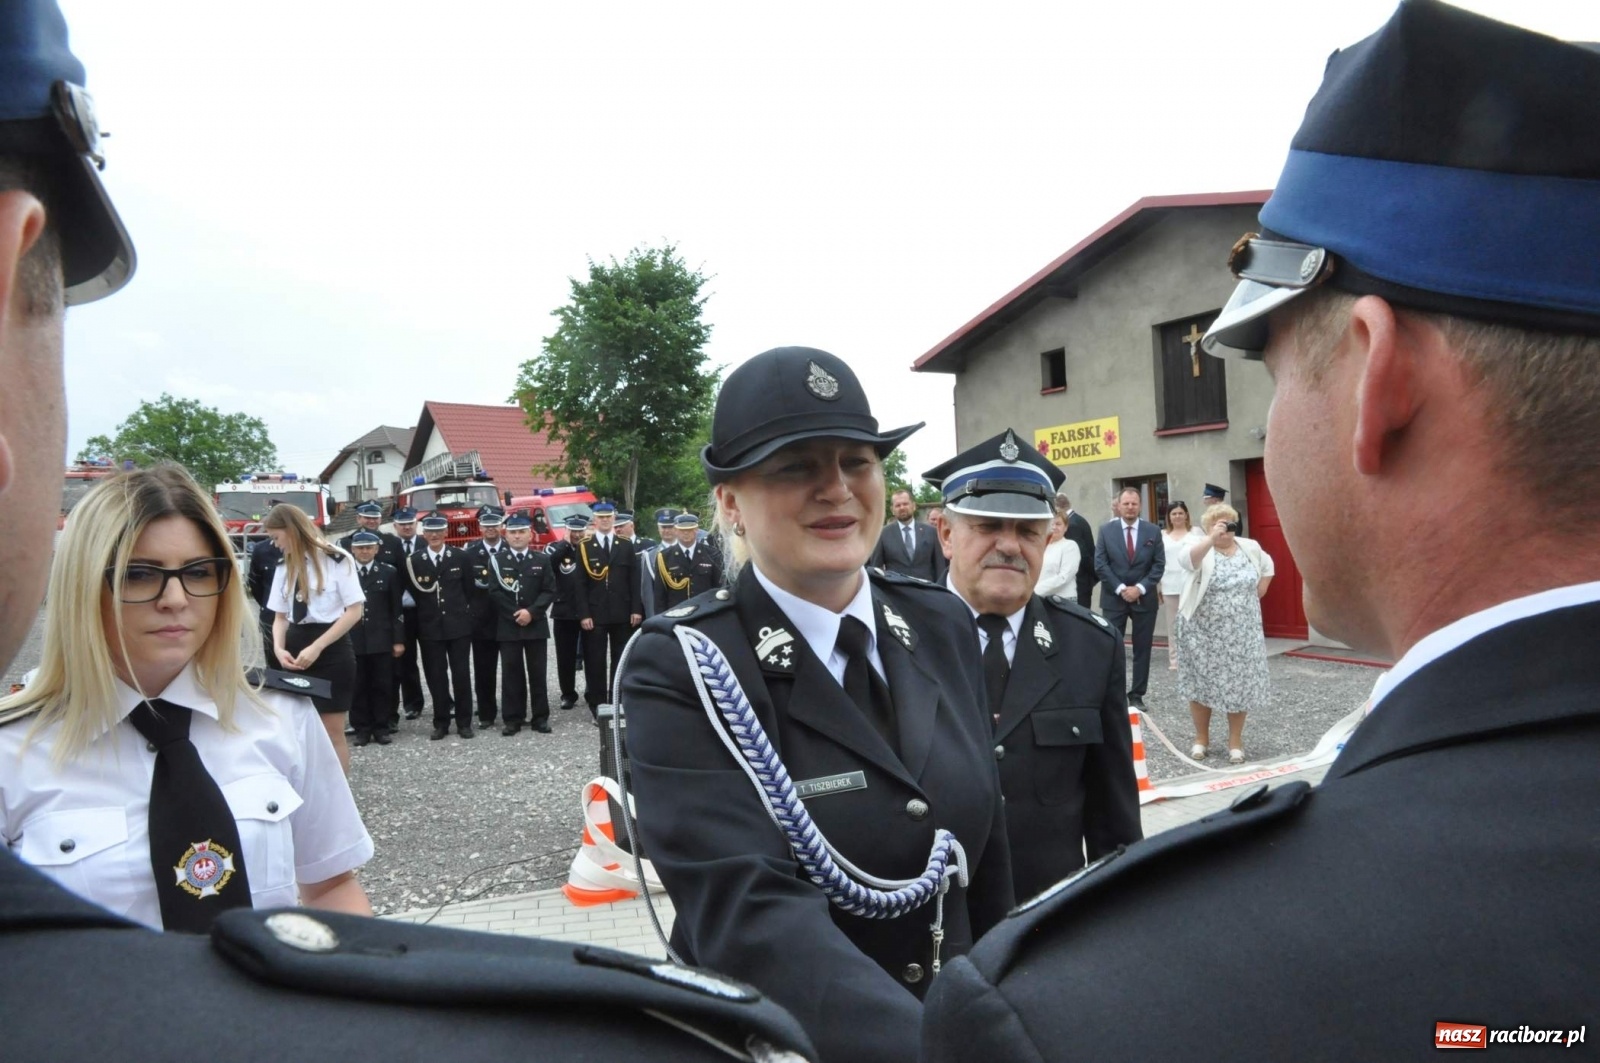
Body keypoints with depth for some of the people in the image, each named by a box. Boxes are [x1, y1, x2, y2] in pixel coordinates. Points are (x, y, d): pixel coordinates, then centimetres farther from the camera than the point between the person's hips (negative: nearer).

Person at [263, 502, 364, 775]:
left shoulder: (336, 560, -8)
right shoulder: (284, 568, 11)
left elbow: (354, 611, -12)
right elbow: (280, 616, 13)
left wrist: (316, 647, -17)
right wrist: (279, 648, -8)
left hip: (331, 652, -6)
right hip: (295, 653, 6)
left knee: (332, 732, -1)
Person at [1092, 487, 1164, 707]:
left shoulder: (1153, 531, 3)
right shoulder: (1106, 530, 1)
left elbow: (1159, 565, 0)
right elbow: (1100, 564, -4)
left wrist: (1140, 588, -11)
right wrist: (1120, 588, -13)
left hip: (1144, 598, 1)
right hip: (1114, 598, -1)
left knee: (1142, 649, 5)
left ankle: (1137, 695, 13)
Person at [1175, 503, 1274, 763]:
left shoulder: (1250, 548, 3)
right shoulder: (1201, 547, -9)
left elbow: (1267, 568, 21)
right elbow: (1186, 559, -32)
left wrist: (1257, 595, 9)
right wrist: (1211, 539, -39)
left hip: (1242, 633, 3)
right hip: (1205, 632, -3)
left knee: (1239, 684, 6)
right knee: (1202, 682, 6)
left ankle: (1235, 741, 18)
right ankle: (1201, 738, 21)